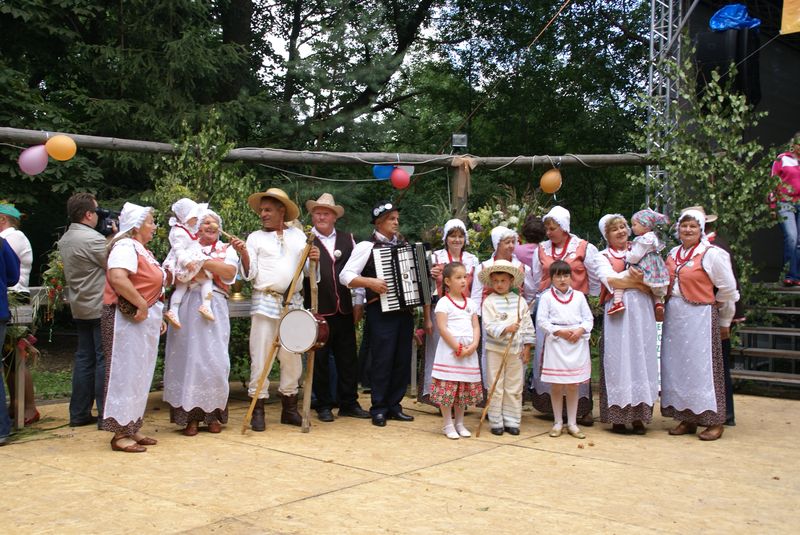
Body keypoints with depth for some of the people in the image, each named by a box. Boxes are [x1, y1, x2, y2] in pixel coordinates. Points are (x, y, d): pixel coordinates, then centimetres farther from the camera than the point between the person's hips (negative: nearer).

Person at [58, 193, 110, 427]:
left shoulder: (65, 239, 11)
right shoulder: (92, 238, -18)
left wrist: (111, 239, 9)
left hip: (80, 308, 9)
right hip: (100, 308, -9)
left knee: (84, 358, 12)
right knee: (105, 359, -4)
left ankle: (79, 413, 16)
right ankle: (106, 414, -1)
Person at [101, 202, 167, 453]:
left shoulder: (141, 249, 18)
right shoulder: (126, 247, -13)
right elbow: (118, 278, -31)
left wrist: (157, 316, 18)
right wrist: (141, 305, -24)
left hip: (145, 320, 10)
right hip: (128, 319, -10)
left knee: (140, 375, 13)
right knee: (125, 374, -5)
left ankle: (132, 427, 22)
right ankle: (120, 434, 2)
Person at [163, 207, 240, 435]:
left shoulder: (227, 250, 14)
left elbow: (230, 272, -6)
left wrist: (202, 261, -13)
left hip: (214, 308, 0)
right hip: (187, 308, 0)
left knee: (214, 359, -3)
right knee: (187, 356, -3)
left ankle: (213, 414, 9)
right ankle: (190, 416, 4)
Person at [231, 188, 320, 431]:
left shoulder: (298, 235, 12)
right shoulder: (255, 237, 6)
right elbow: (249, 274, -1)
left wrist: (314, 258, -7)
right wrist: (244, 254, -18)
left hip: (293, 303, 3)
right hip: (265, 302, -3)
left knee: (292, 358, 9)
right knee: (261, 358, -3)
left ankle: (289, 408, 21)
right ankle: (257, 409, 6)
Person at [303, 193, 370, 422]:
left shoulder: (347, 239, 12)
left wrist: (359, 302, 9)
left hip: (344, 308, 4)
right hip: (318, 309, -3)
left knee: (348, 357, 8)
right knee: (320, 358, 5)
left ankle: (349, 403, 20)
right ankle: (324, 405, 17)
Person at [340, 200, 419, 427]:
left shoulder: (403, 245, 14)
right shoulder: (367, 246, -3)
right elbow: (345, 276, -9)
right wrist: (370, 282, -21)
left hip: (405, 309, 6)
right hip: (382, 312, -6)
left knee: (402, 360, 8)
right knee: (382, 359, -4)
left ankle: (394, 406, 18)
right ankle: (378, 409, 7)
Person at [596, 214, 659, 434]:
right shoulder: (604, 256, 11)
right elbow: (609, 279, -8)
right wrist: (639, 283, -10)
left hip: (642, 311, 2)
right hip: (618, 311, -2)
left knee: (641, 358, -1)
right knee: (618, 360, -4)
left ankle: (638, 416, 3)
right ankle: (618, 417, -1)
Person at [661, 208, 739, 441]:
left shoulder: (711, 254, -8)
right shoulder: (673, 254, 11)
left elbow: (728, 289, -4)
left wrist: (724, 321, 5)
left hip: (700, 316, -6)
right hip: (674, 317, 7)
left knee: (702, 365, -4)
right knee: (677, 366, 8)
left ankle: (714, 421, 6)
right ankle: (687, 419, 17)